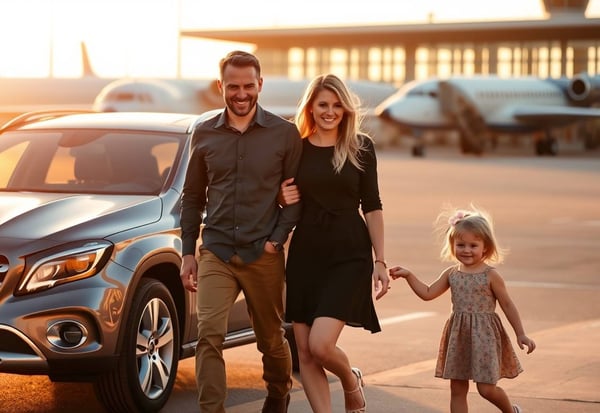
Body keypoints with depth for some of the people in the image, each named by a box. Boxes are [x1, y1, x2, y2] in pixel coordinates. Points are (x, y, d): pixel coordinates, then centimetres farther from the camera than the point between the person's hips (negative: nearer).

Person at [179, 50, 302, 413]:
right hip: (216, 252, 1)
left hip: (263, 255, -1)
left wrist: (277, 239, -9)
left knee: (271, 338, 13)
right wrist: (188, 252, 8)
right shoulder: (204, 134, 6)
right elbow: (192, 197, 12)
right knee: (209, 334, -15)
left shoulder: (284, 134, 0)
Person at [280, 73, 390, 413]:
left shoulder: (360, 147, 1)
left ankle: (352, 382, 17)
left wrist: (380, 261, -1)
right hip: (305, 255, 3)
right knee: (305, 352, 1)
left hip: (349, 256, -3)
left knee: (321, 344, -15)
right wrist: (282, 200, -7)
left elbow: (372, 206, 3)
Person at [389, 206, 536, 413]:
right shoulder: (451, 274, 5)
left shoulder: (491, 275, -8)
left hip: (484, 336, -5)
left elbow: (507, 305, -3)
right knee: (457, 389, 6)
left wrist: (520, 334, -3)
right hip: (458, 336, 5)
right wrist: (409, 275, 0)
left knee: (486, 388, -3)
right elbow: (427, 293, 11)